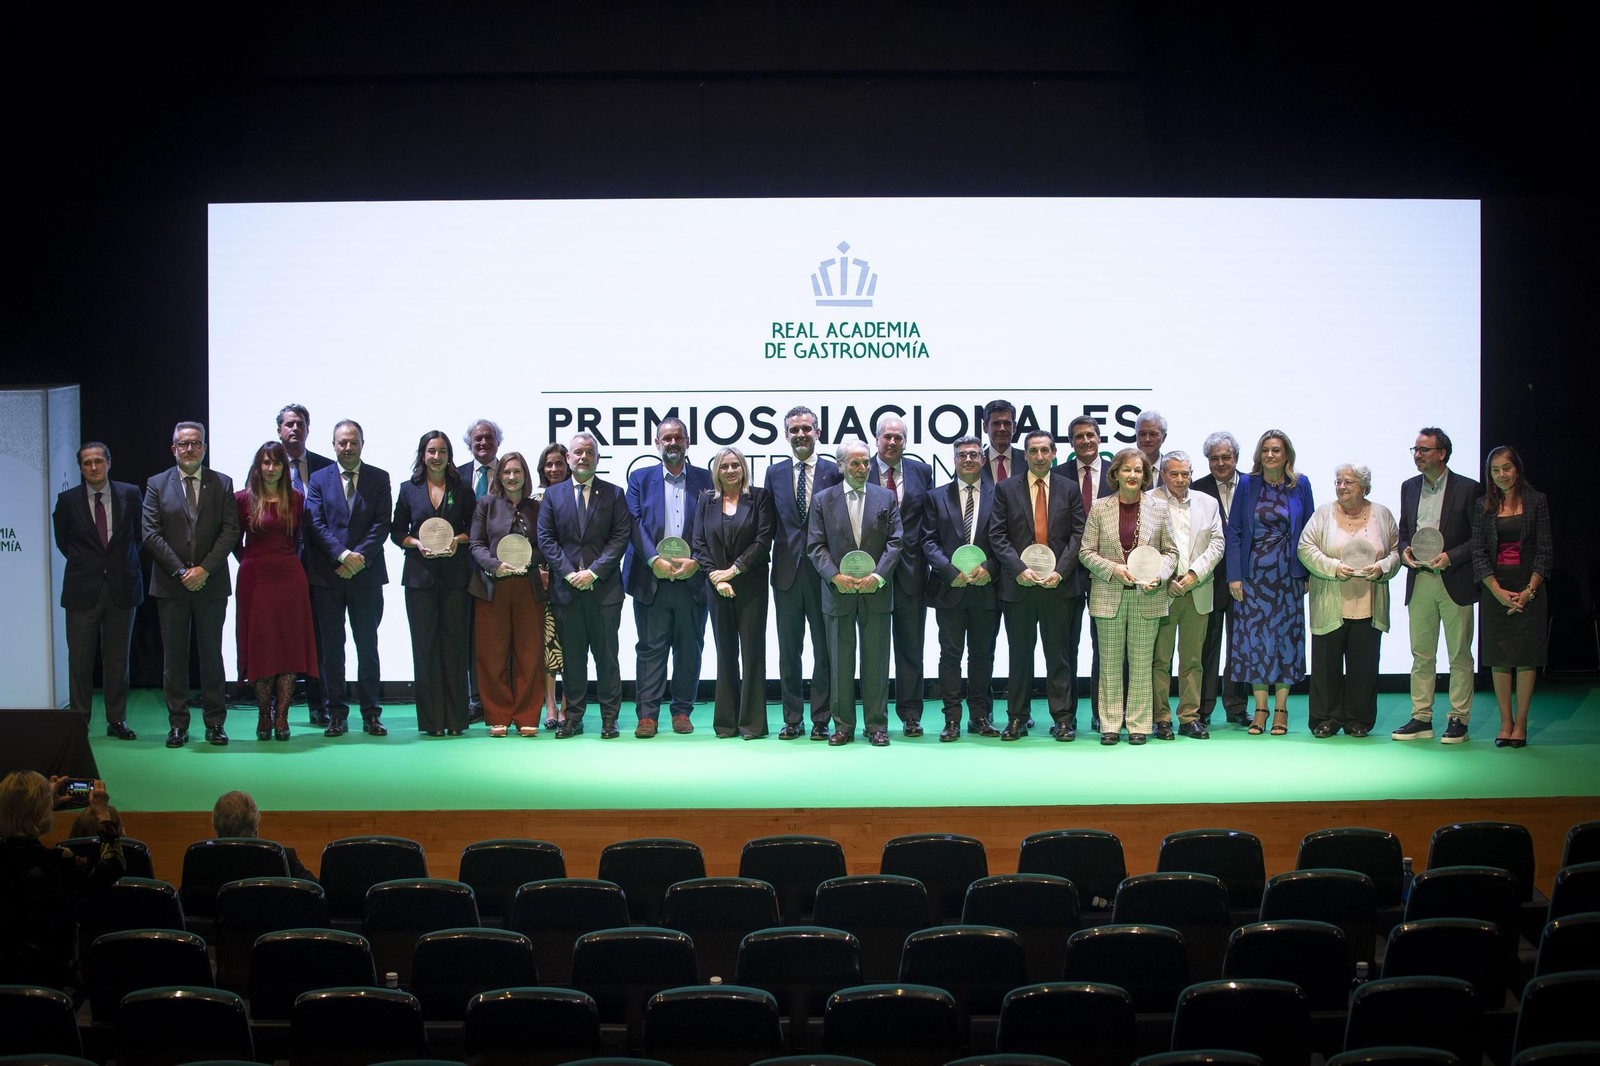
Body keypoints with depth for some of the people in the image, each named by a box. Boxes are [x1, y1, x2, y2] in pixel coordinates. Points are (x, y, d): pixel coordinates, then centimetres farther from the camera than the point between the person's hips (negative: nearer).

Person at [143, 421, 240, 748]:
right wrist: (180, 571, -11)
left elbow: (230, 531, -1)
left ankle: (215, 723, 11)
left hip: (211, 583, 0)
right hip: (171, 585, 0)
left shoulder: (222, 484, 6)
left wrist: (204, 569, -12)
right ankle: (178, 725, 8)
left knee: (211, 654, 4)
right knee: (174, 656, 3)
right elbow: (150, 534, -1)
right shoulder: (157, 485, 6)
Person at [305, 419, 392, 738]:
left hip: (366, 575, 0)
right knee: (332, 646, 3)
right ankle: (337, 714, 8)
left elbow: (382, 523, -1)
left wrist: (359, 557, -13)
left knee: (367, 646, 3)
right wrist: (343, 556, -14)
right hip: (328, 575, 0)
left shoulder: (379, 479, 7)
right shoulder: (319, 479, 7)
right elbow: (316, 524, -2)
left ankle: (371, 714, 8)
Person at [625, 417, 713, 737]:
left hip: (692, 579, 1)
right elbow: (635, 524, 0)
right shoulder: (640, 478, 9)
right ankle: (647, 715, 0)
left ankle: (682, 711, 14)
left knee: (689, 649, 5)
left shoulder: (706, 480, 9)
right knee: (651, 648, -2)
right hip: (651, 579, -1)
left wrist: (695, 561, -11)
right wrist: (655, 561, -13)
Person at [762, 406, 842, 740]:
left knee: (824, 650, 2)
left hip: (824, 572, -2)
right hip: (787, 572, 2)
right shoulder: (774, 473, 9)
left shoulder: (834, 471, 1)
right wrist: (770, 561, 0)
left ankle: (821, 719, 9)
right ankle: (792, 719, 14)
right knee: (788, 650, 7)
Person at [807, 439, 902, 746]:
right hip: (838, 592, 0)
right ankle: (843, 726, 11)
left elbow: (895, 542, 1)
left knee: (876, 661, 3)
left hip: (876, 591, 0)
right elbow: (816, 545, 0)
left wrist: (878, 576, -12)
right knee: (840, 662, 4)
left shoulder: (886, 498, 6)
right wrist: (835, 577, -13)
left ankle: (876, 725, 9)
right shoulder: (823, 500, 5)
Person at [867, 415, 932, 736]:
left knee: (911, 646, 5)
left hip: (910, 571, 1)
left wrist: (927, 558, 0)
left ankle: (910, 715, 11)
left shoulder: (922, 471, 7)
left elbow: (929, 520, 9)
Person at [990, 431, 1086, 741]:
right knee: (1020, 655, 6)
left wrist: (1060, 571, -9)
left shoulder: (1069, 489, 8)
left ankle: (1063, 718, 7)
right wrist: (1019, 569, -11)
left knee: (1059, 654, 3)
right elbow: (998, 535, 1)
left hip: (1058, 584, 0)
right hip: (1018, 584, 0)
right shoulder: (1006, 489, 6)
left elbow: (1078, 534, 3)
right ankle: (1016, 718, 12)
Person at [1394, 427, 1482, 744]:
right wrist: (1404, 550, -2)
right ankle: (1421, 719, 12)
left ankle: (1459, 719, 8)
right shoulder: (1409, 488, 11)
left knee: (1459, 655, 2)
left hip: (1455, 583, -5)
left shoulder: (1468, 489, -4)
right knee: (1421, 655, 7)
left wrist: (1451, 557, -16)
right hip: (1419, 582, 5)